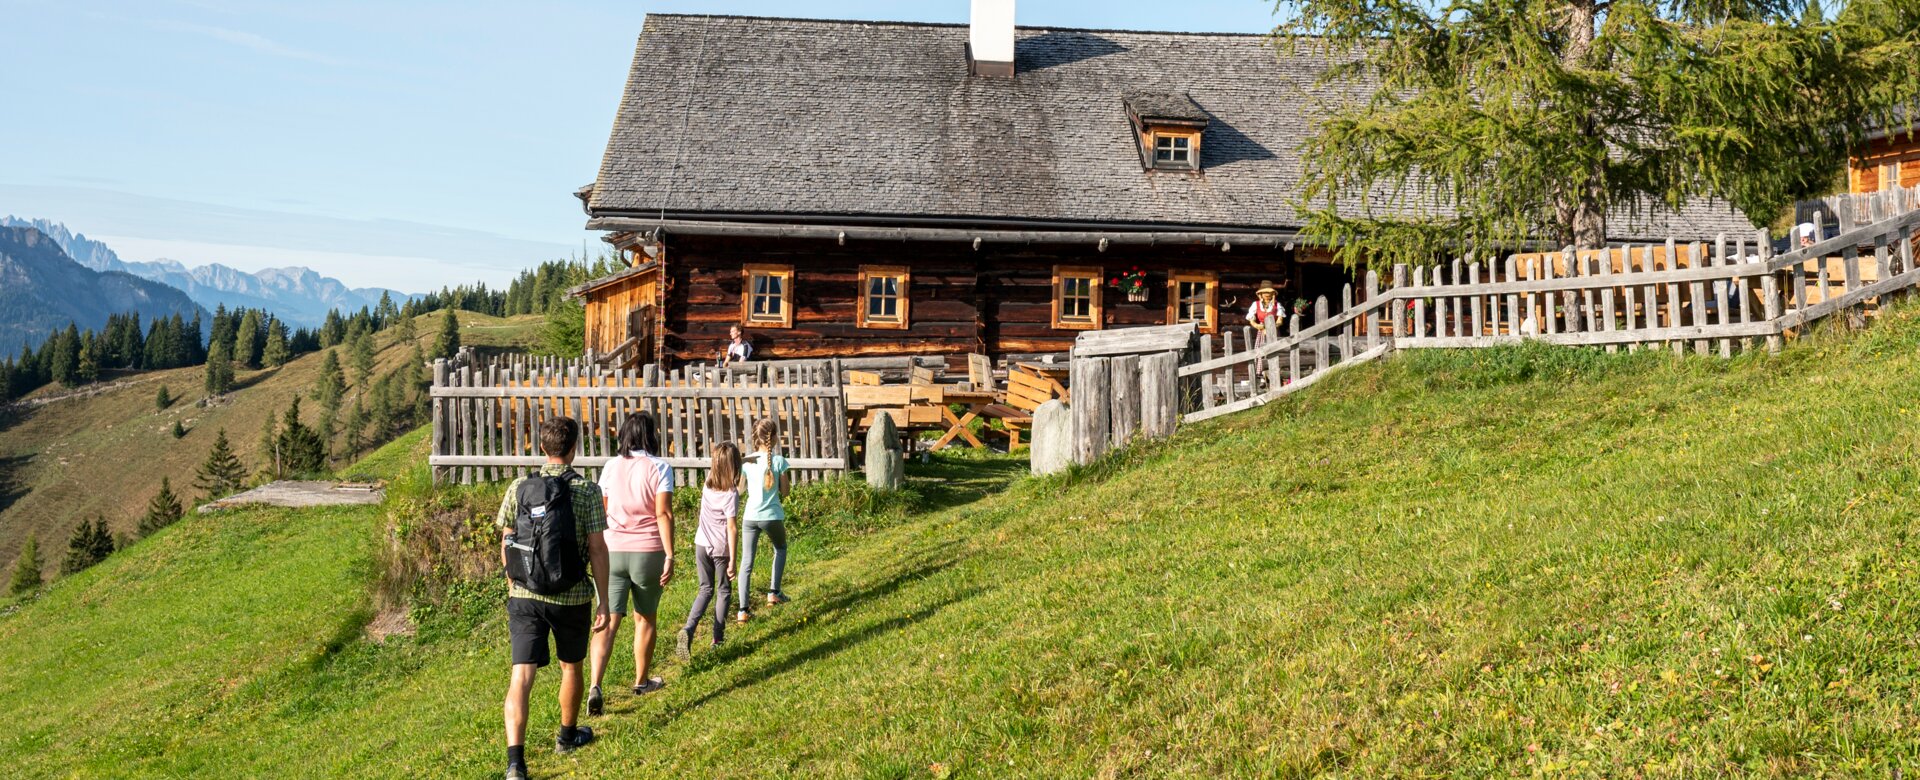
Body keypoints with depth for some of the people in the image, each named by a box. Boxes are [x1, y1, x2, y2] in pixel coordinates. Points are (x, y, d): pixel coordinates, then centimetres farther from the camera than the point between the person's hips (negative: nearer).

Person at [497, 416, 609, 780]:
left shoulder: (519, 488, 0)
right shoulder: (587, 491, -9)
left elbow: (506, 545, 6)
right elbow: (597, 550, -10)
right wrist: (604, 602, -3)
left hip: (523, 596, 2)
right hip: (572, 598, -1)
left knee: (521, 675, -2)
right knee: (571, 667, 21)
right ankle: (567, 736, 40)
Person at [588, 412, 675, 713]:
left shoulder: (611, 467, 4)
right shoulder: (659, 468, -6)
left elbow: (600, 511, 8)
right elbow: (664, 514, -13)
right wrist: (670, 556, -10)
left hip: (612, 551, 2)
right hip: (648, 552, -2)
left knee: (608, 622, -2)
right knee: (644, 619, 16)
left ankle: (595, 687, -17)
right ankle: (641, 681, 30)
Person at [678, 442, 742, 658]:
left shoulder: (708, 481, -3)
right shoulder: (731, 494, -19)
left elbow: (716, 467, 23)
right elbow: (731, 529, -19)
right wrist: (732, 560, -15)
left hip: (701, 544, 5)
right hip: (721, 549, -5)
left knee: (706, 589, 15)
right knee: (723, 591, 14)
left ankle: (688, 629, -6)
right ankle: (718, 638, 17)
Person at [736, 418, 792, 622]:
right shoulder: (779, 461, -9)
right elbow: (784, 492, -2)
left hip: (750, 516, 1)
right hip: (772, 516, -1)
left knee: (746, 562, 3)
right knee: (780, 549, 29)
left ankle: (743, 610, -4)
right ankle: (773, 592, 23)